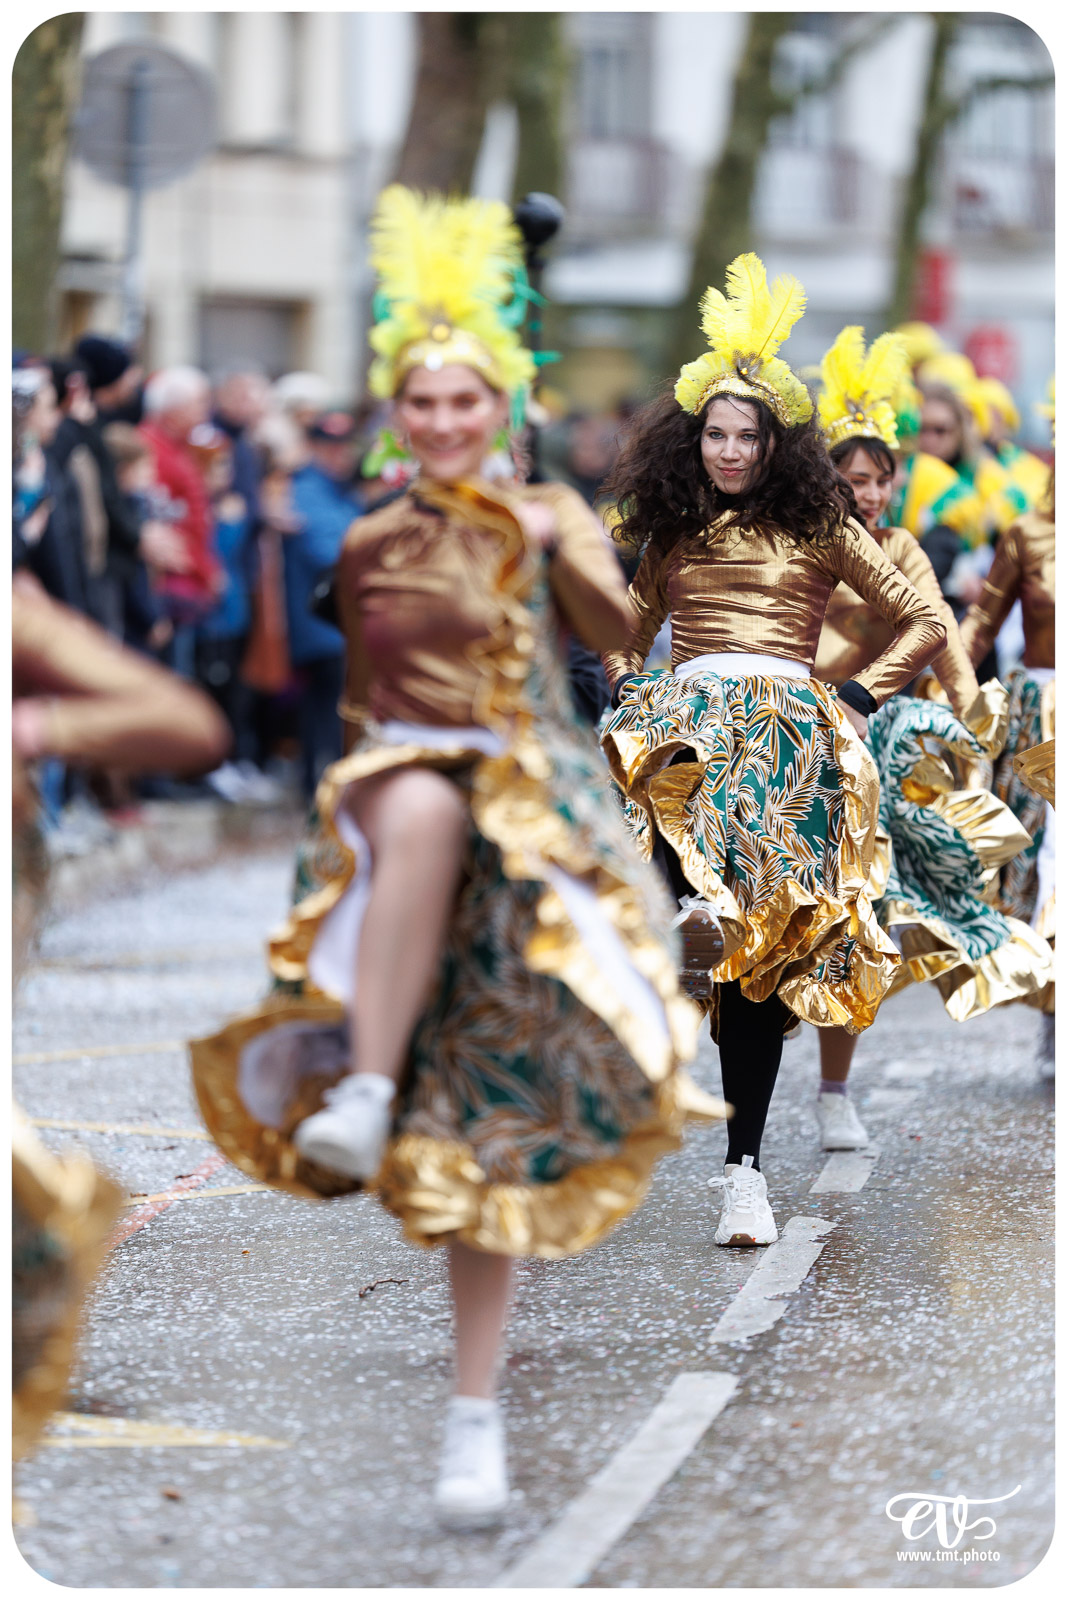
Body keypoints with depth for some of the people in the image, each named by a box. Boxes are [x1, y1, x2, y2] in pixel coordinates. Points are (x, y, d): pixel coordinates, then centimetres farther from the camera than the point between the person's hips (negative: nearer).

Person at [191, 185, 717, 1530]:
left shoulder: (548, 517, 6)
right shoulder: (371, 543, 8)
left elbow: (619, 636, -6)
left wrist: (553, 548, -19)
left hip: (532, 814, 0)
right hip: (394, 793, 0)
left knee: (492, 1123, -3)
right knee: (429, 810, -41)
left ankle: (476, 1415, 0)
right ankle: (364, 1091, -43)